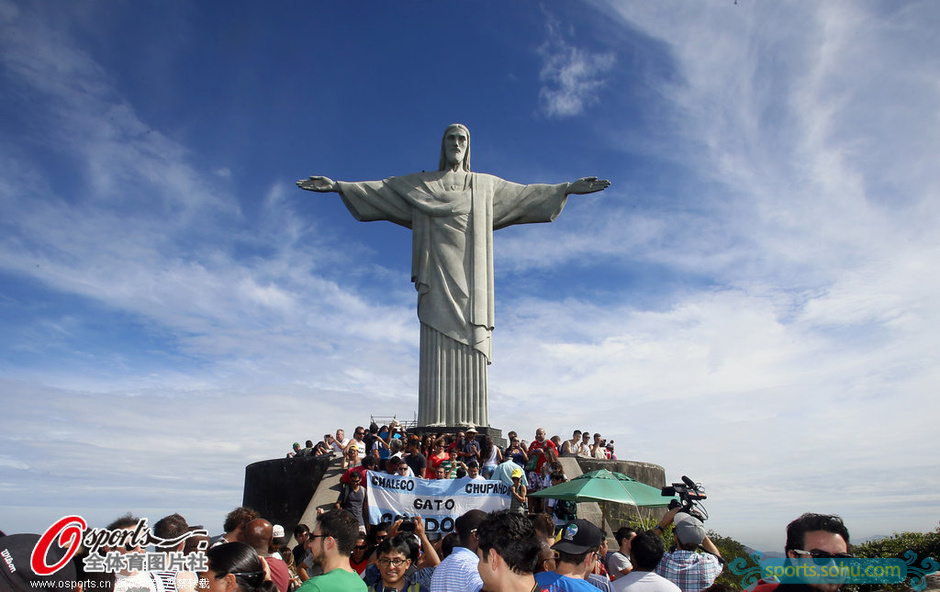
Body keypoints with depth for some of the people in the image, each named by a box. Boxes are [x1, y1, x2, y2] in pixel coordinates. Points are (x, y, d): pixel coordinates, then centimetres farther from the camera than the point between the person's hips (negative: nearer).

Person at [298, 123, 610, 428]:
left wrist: (568, 188, 19)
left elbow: (525, 194, 22)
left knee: (470, 350, -6)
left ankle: (470, 425, -8)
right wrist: (337, 185, 5)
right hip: (438, 277, -1)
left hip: (470, 279, 1)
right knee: (438, 350, -10)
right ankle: (434, 426, -12)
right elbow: (379, 189, 14)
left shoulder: (486, 185, 20)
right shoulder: (421, 184, 17)